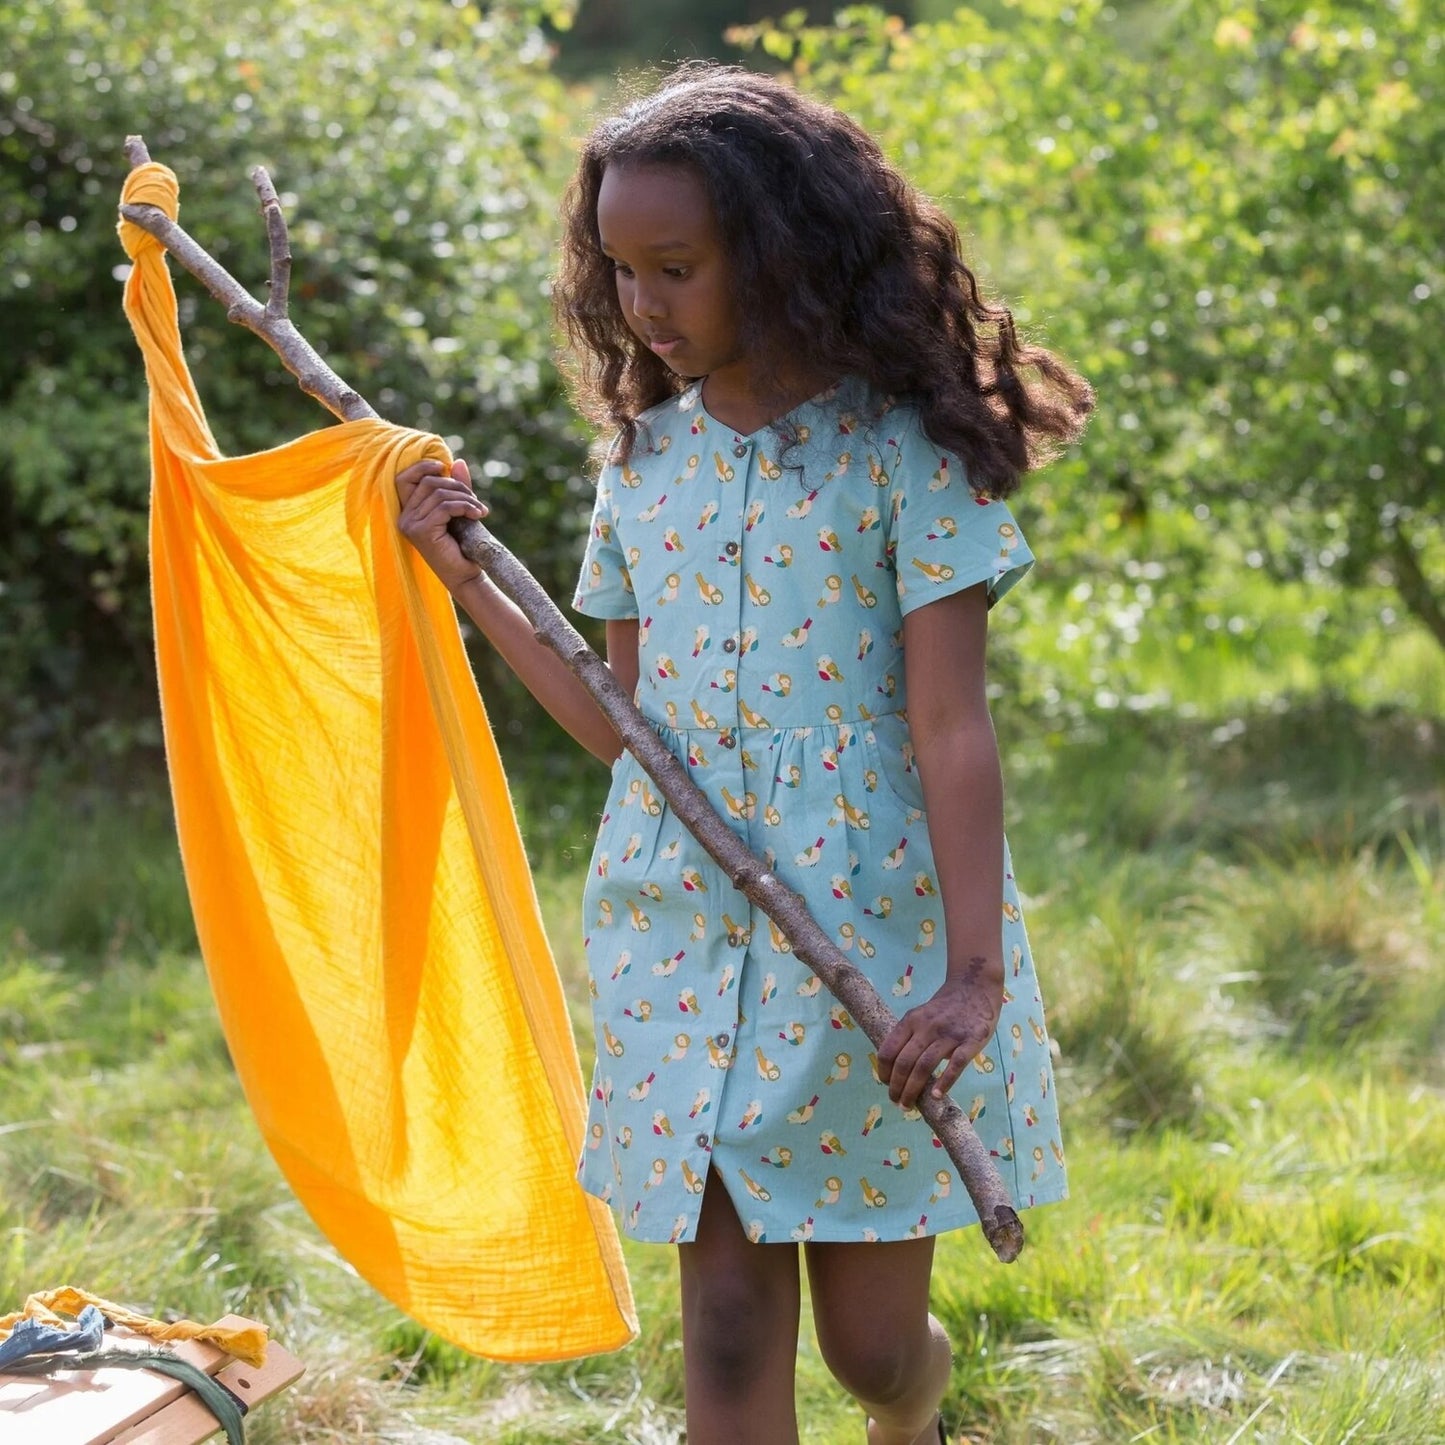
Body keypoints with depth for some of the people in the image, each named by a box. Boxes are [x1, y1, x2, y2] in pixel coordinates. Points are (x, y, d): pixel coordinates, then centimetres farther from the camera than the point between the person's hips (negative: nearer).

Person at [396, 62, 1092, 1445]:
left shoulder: (900, 451, -8)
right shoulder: (644, 458, 8)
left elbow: (953, 731, -12)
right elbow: (631, 726, 11)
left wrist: (974, 971, -22)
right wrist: (468, 582, 8)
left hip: (873, 930, -4)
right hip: (682, 939, 4)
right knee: (727, 1330, 1)